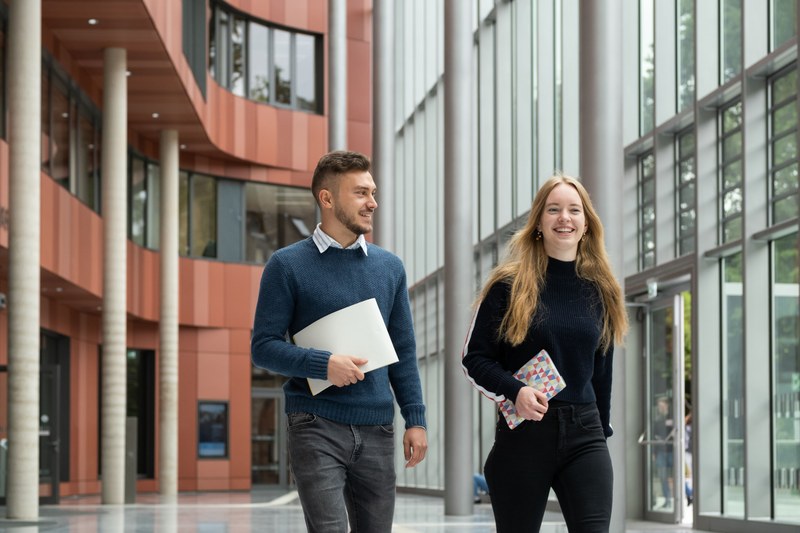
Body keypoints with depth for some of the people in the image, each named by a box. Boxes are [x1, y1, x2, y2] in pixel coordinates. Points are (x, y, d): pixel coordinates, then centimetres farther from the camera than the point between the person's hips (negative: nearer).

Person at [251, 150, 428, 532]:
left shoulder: (389, 267, 12)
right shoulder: (288, 265, -1)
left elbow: (404, 351, 14)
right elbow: (264, 347, -3)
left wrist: (415, 419, 5)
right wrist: (323, 364, -18)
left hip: (376, 430, 4)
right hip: (316, 428, -4)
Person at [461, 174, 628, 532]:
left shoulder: (599, 290, 9)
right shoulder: (509, 284, -2)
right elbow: (474, 358, -1)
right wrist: (515, 392, -17)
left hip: (584, 434, 2)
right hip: (522, 434, -2)